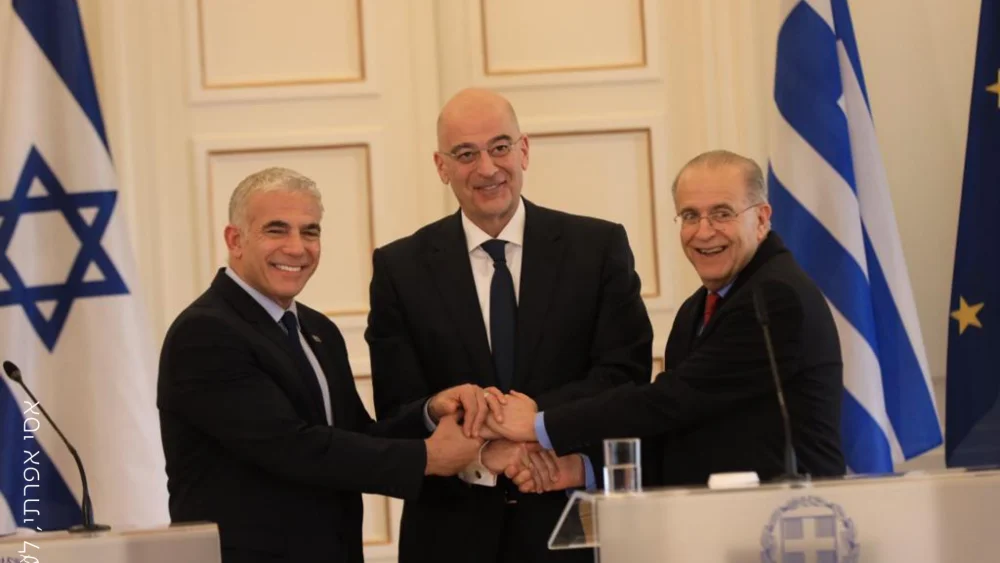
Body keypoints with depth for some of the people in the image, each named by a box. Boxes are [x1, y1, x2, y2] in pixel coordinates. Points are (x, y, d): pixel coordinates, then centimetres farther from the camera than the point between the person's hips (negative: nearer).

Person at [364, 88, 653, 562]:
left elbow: (627, 375, -7)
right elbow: (399, 411, -5)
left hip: (575, 522, 0)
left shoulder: (600, 247, 0)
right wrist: (483, 445, -24)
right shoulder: (400, 268, 0)